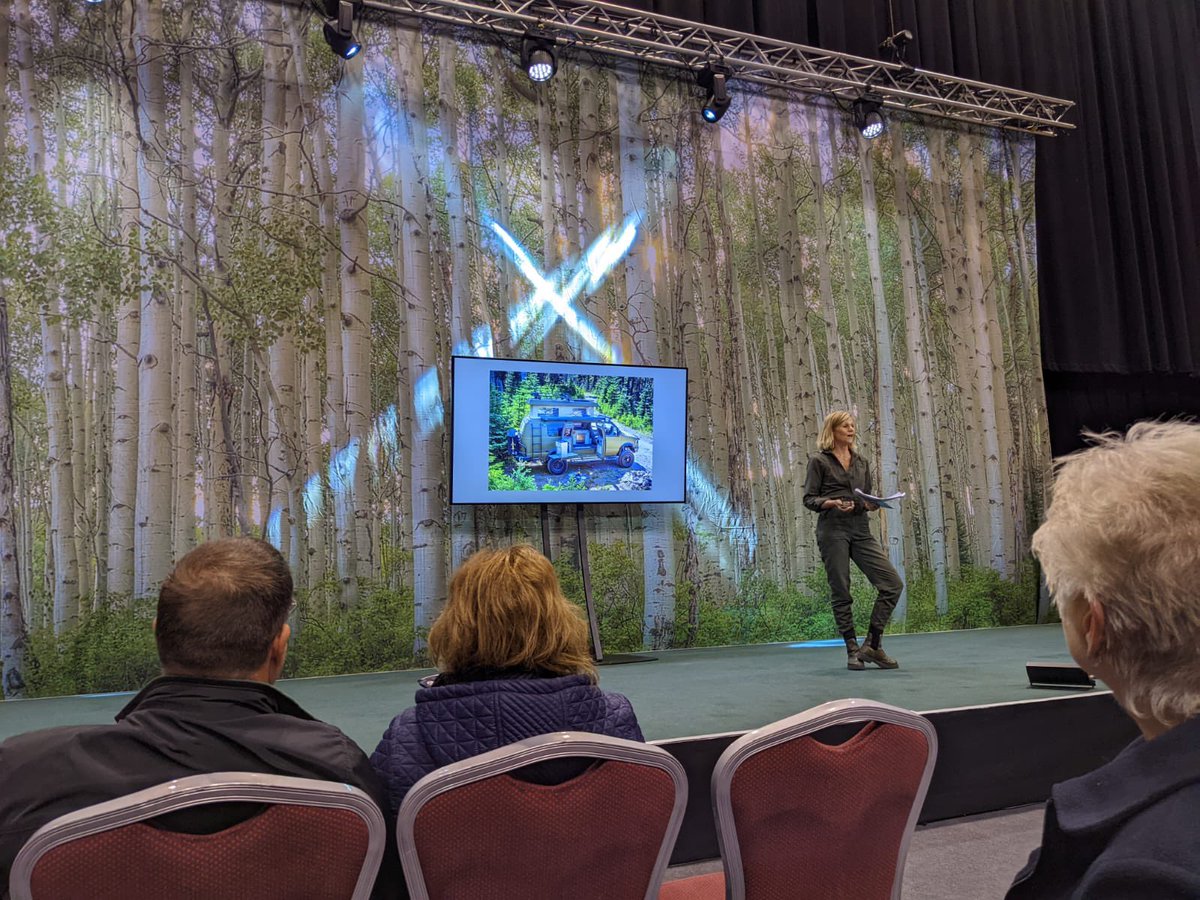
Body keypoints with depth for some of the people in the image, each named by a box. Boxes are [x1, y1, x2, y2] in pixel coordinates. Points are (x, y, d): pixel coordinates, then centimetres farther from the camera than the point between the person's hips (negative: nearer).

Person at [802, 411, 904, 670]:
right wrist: (832, 503, -20)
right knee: (841, 593, -2)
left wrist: (872, 504, -4)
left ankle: (872, 645, 3)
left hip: (861, 530, 5)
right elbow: (808, 498, -2)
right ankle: (852, 651, 11)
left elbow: (868, 498, 19)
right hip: (833, 530, -5)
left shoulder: (862, 463, 17)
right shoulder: (819, 461, 2)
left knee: (893, 583, -6)